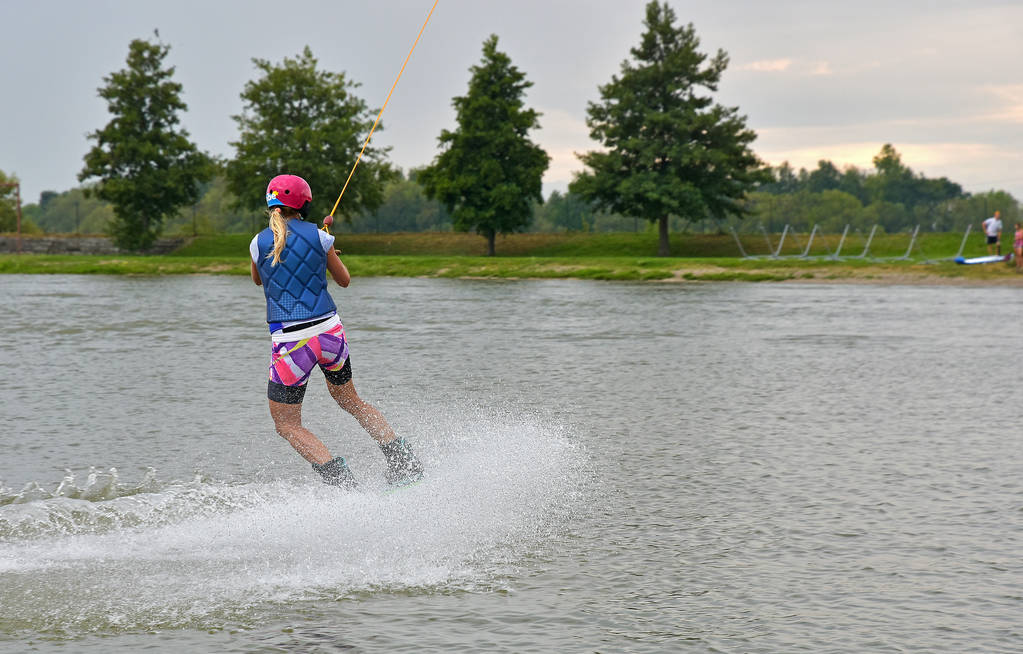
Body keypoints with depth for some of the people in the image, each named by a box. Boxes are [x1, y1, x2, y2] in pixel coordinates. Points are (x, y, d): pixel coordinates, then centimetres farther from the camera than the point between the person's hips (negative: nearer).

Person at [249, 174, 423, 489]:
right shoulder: (318, 236, 0)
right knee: (349, 400, 28)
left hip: (290, 342, -3)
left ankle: (344, 483, -9)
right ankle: (406, 464, 26)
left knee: (287, 425, 9)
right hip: (329, 330, 3)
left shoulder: (259, 243, -1)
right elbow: (344, 280, 15)